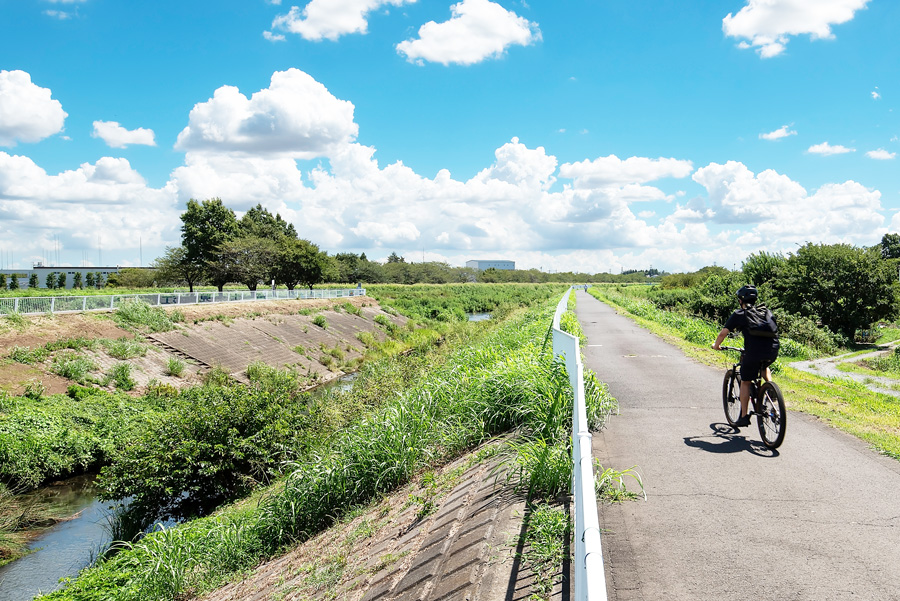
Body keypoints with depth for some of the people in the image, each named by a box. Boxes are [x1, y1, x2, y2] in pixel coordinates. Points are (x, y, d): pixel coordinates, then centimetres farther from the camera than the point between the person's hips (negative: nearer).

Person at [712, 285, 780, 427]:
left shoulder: (739, 314, 8)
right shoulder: (767, 311, 21)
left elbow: (723, 333, 5)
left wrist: (716, 345, 24)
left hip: (753, 352, -4)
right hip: (773, 352, 5)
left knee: (745, 382, 14)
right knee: (764, 367, 39)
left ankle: (744, 417, 15)